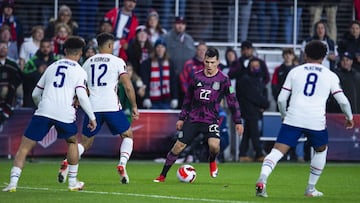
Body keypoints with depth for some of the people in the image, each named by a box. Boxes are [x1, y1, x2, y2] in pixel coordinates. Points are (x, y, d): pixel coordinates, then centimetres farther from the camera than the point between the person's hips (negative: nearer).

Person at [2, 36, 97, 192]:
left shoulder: (52, 67, 21)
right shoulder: (79, 71, 10)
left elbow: (35, 94, 25)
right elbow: (82, 96, -4)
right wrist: (92, 117, 3)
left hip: (44, 110, 1)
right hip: (65, 113, -1)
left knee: (24, 147, 5)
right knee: (72, 142, 27)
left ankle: (13, 182, -11)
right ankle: (73, 182, 27)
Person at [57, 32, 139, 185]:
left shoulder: (88, 63, 14)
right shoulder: (117, 61, 1)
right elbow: (128, 87, -3)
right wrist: (134, 106, 6)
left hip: (92, 107, 3)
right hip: (111, 106, -3)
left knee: (85, 142, 14)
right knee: (127, 135, 15)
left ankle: (66, 163, -11)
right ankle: (122, 165, -7)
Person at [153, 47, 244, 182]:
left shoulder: (223, 80, -3)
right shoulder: (197, 77, 5)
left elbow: (232, 101, 2)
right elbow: (188, 99, 15)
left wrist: (238, 122, 0)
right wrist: (182, 118, 15)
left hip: (211, 120, -2)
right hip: (193, 119, 2)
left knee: (214, 145, -26)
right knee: (178, 146, -5)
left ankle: (212, 161, 10)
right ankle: (162, 175, 8)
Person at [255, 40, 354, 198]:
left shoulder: (295, 71, 13)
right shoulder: (330, 76, 12)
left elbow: (281, 99, 11)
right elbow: (343, 102, 8)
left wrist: (284, 116, 29)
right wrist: (349, 118, 27)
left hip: (293, 119, 0)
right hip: (316, 121, 0)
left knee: (278, 150, -5)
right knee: (321, 150, 26)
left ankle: (262, 179, -31)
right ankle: (310, 189, 28)